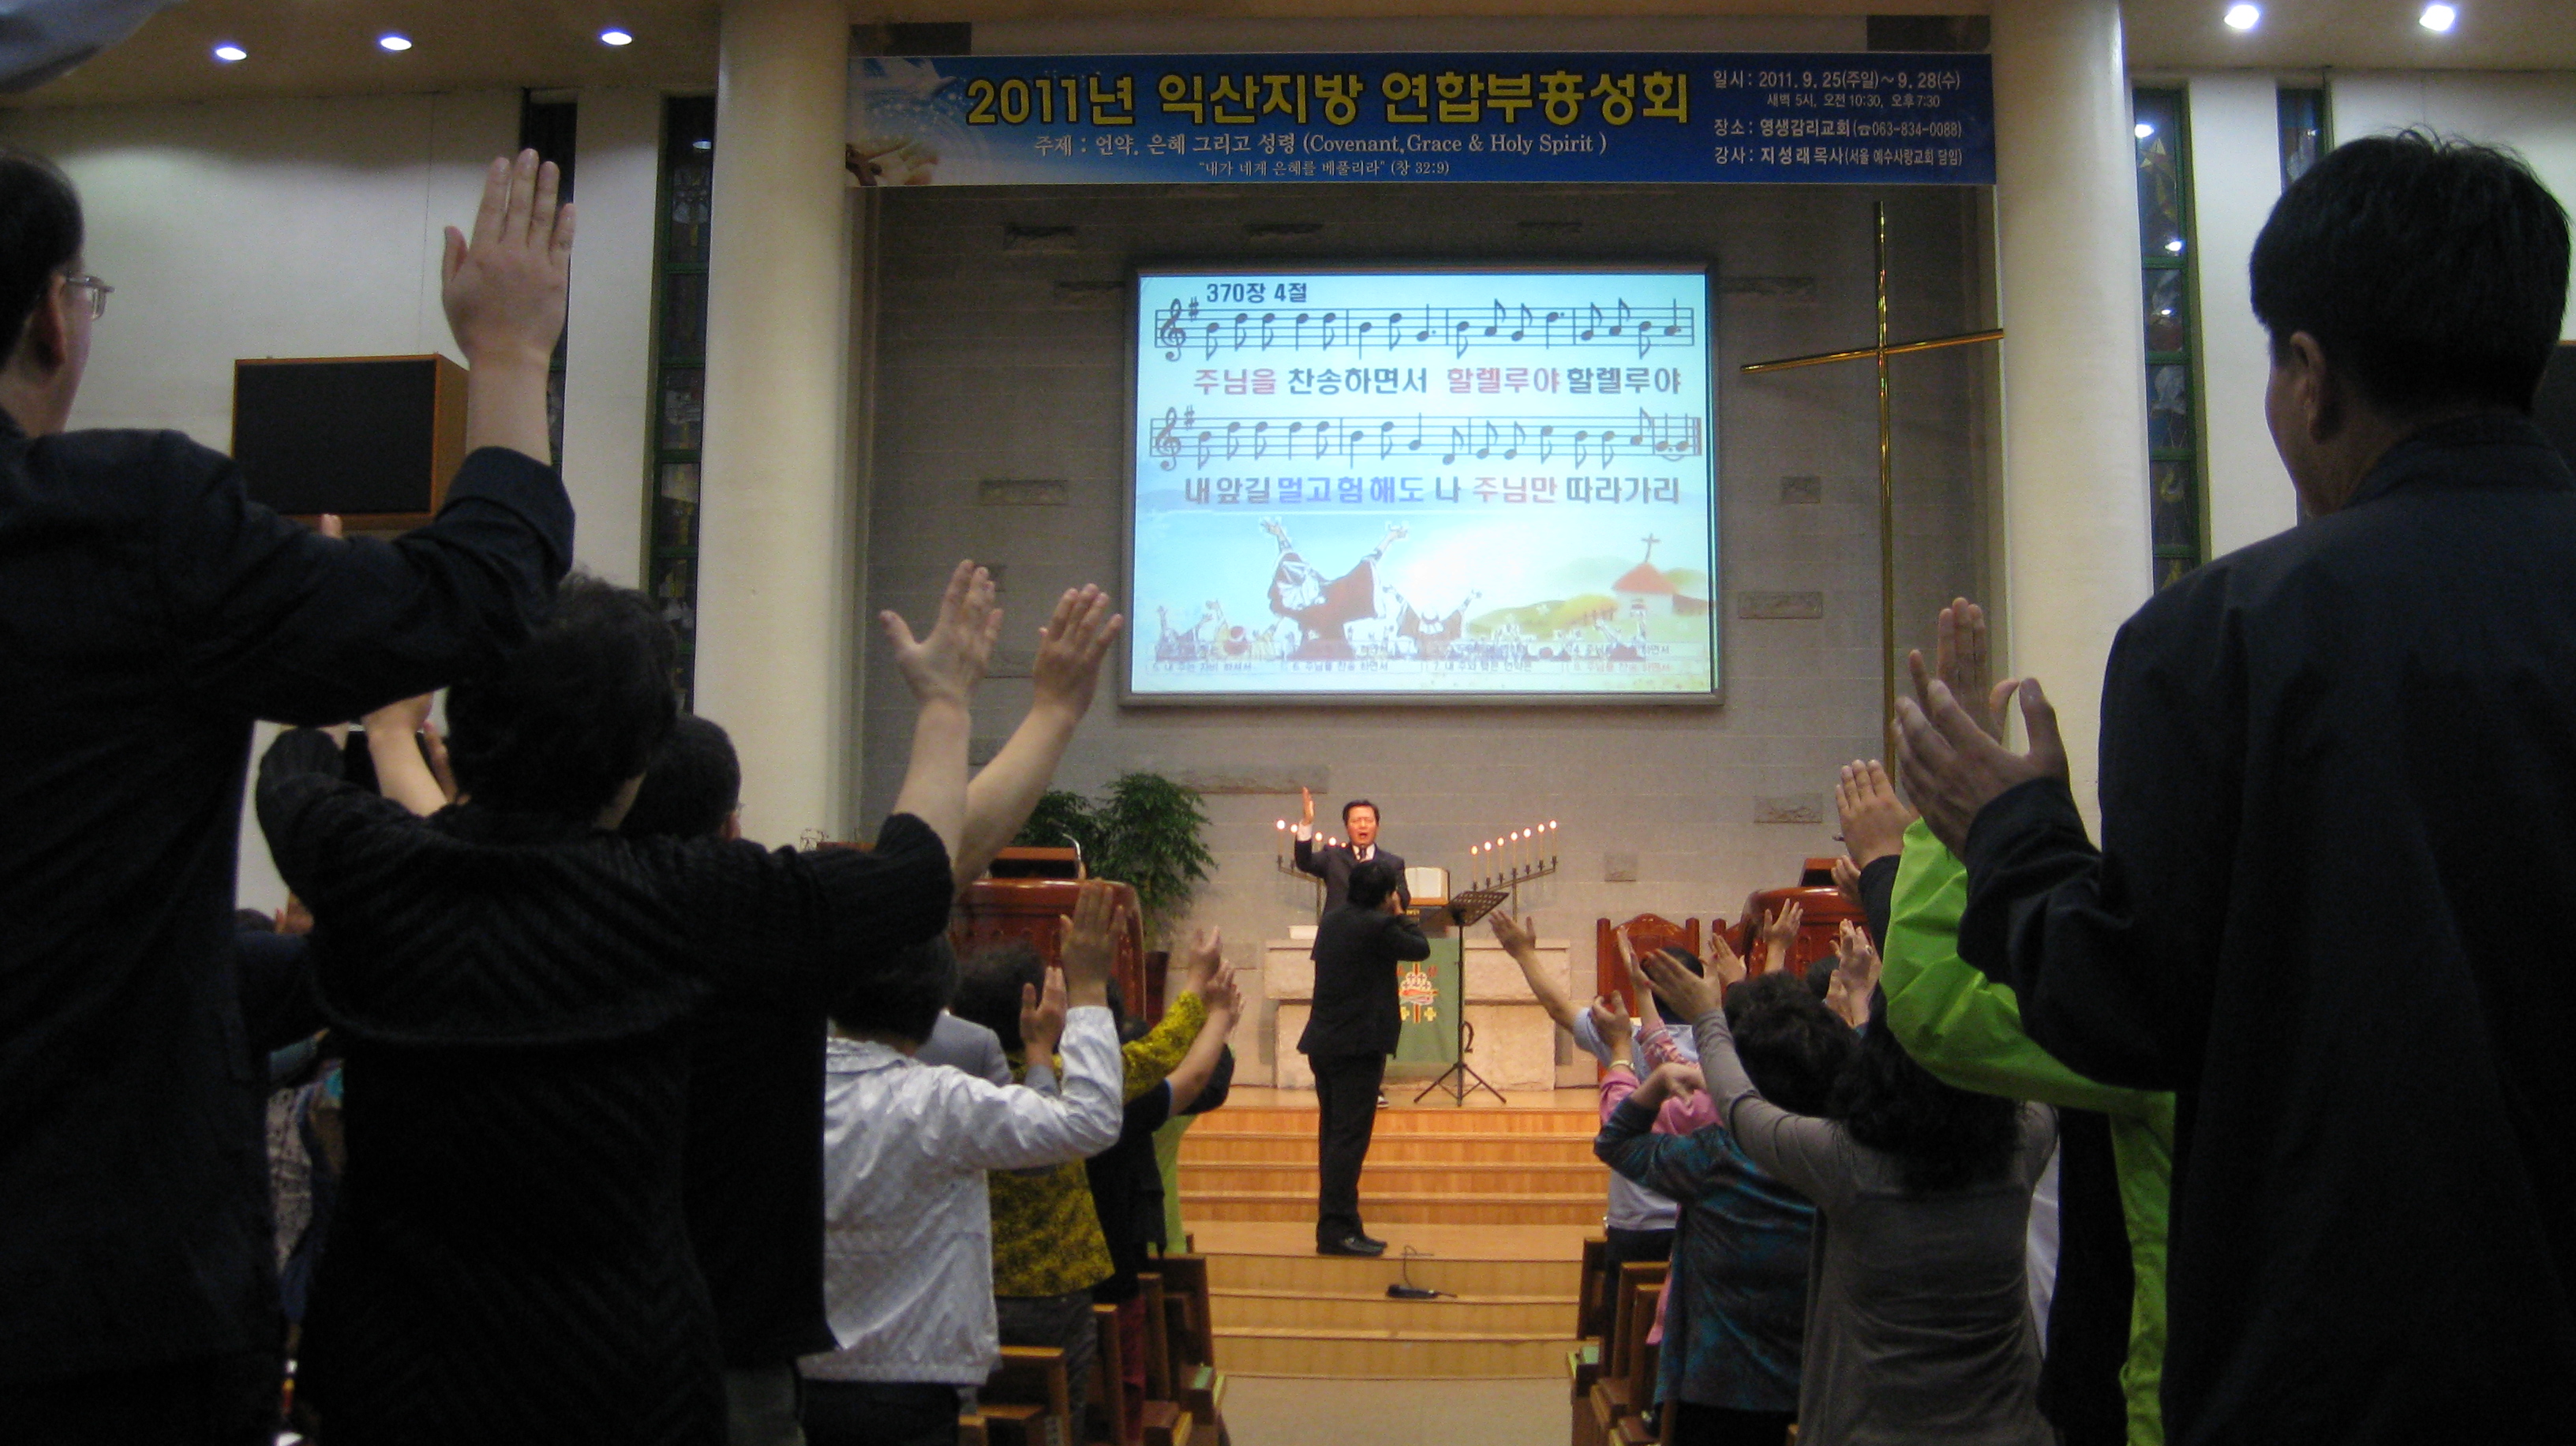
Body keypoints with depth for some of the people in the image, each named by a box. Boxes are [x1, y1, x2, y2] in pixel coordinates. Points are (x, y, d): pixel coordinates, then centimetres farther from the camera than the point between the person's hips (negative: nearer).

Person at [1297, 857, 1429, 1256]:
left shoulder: (1333, 920, 11)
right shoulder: (1378, 926, -14)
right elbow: (1421, 949, -4)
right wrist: (1400, 915, 11)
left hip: (1323, 1042, 9)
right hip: (1358, 1044, -9)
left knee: (1334, 1136, 13)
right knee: (1349, 1138, -7)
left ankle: (1335, 1227, 18)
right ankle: (1338, 1230, -8)